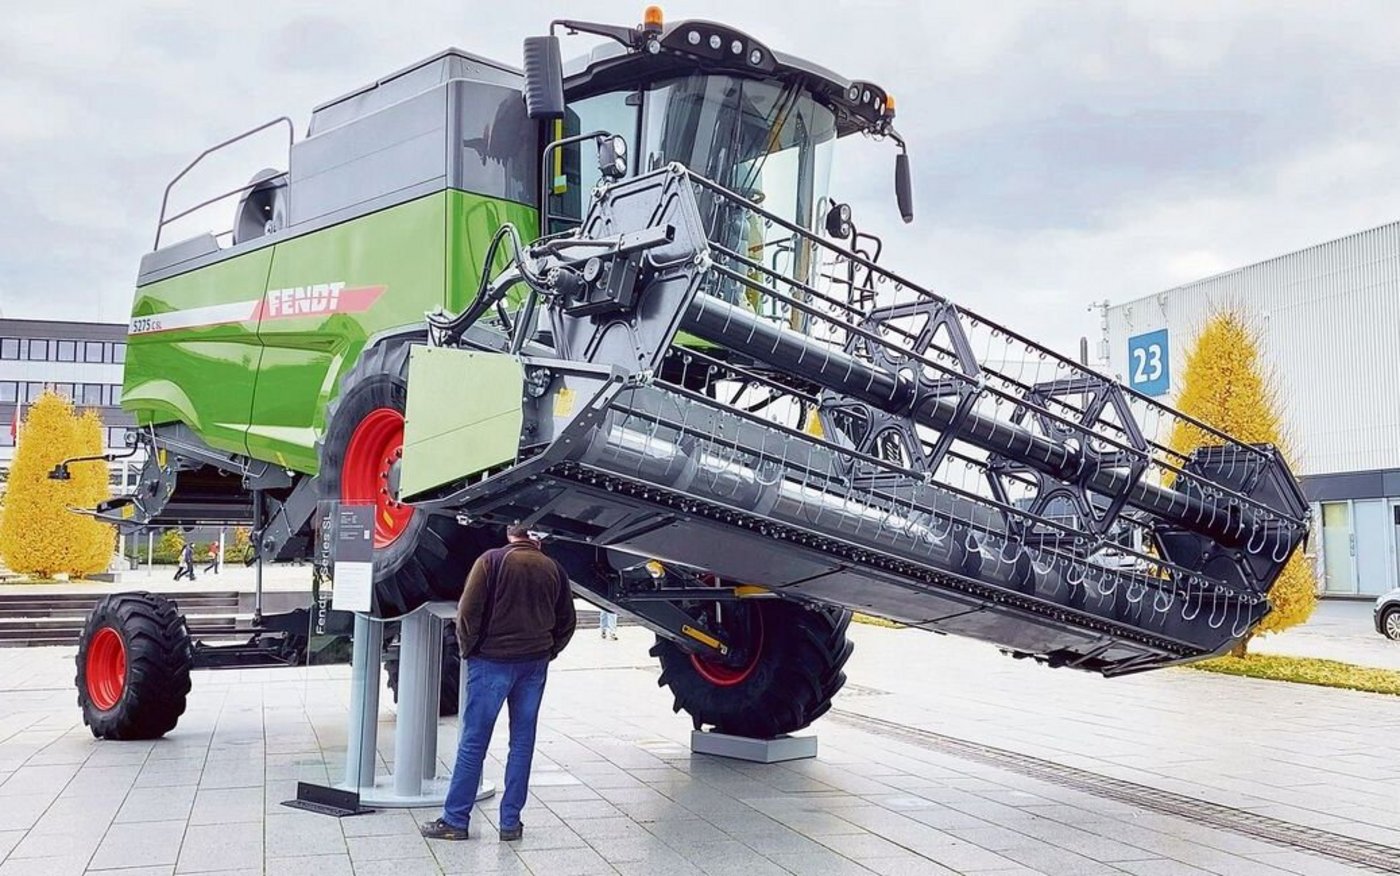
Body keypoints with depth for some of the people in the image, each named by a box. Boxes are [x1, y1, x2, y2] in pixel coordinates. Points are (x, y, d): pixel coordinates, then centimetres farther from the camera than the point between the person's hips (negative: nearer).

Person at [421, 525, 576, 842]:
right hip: (534, 666, 4)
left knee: (473, 742, 3)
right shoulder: (554, 569, 5)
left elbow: (469, 611, -10)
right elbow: (566, 622, 10)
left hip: (492, 661, -3)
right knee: (522, 742, 9)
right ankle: (511, 822, 13)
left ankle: (455, 820, 7)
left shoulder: (492, 561, -6)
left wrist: (468, 650, 2)